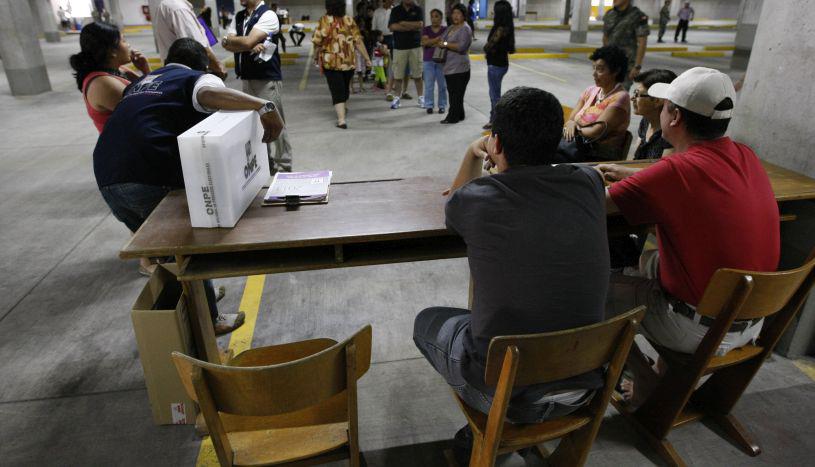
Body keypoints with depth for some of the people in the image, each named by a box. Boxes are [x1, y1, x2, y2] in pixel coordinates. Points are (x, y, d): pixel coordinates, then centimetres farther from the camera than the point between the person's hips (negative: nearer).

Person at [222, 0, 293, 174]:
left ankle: (283, 166, 8)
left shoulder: (268, 15, -9)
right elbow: (228, 45, 1)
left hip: (267, 79, -7)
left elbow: (247, 42, -19)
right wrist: (251, 47, -15)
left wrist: (228, 40, -1)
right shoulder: (238, 17, 13)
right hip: (246, 78, 7)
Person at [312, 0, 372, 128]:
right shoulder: (349, 20, 0)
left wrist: (316, 57, 8)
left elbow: (317, 42, -8)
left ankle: (341, 120, -12)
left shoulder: (324, 20, -7)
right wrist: (367, 58, 3)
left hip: (331, 62, -3)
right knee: (344, 87, 22)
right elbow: (358, 41, -3)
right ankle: (342, 110, 45)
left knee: (337, 90, -1)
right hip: (349, 61, 3)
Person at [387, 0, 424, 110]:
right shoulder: (395, 10, 7)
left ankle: (421, 98, 10)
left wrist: (403, 23, -6)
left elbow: (420, 24, -8)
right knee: (398, 75, -2)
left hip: (415, 46, 0)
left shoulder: (418, 9, 7)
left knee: (417, 75, 1)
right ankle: (397, 98, 7)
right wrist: (412, 27, -8)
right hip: (399, 47, 0)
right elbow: (392, 26, -7)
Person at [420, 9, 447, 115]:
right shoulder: (426, 29, 4)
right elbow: (424, 42, -10)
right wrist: (438, 39, -17)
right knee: (429, 85, 3)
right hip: (428, 60, 1)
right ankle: (429, 105, 12)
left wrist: (431, 42, -12)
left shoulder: (445, 30, 1)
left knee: (442, 85, 4)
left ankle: (442, 106, 14)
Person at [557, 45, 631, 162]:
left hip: (600, 158, -6)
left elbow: (596, 132, -17)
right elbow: (570, 119, 12)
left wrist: (576, 129, -1)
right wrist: (570, 124, -10)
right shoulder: (591, 91, 13)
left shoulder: (620, 98, -8)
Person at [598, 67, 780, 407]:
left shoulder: (677, 170, -26)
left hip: (701, 330, -8)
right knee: (649, 260, 26)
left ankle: (646, 383, 23)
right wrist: (633, 175, 17)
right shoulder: (745, 157, -2)